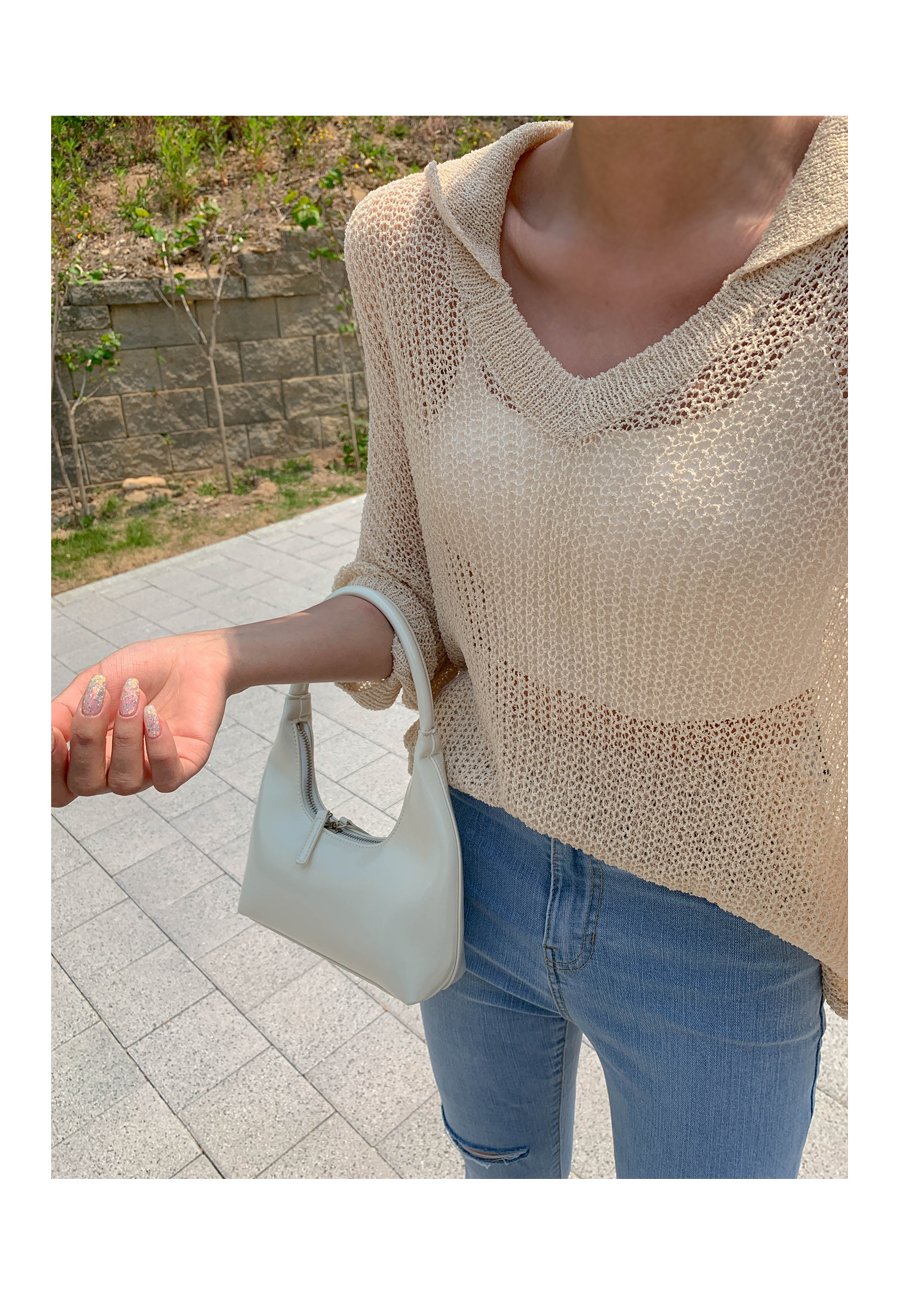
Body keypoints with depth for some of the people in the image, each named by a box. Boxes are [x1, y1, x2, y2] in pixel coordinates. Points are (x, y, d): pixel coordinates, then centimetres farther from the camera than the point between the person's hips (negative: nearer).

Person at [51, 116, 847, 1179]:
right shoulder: (415, 242, -13)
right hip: (478, 865, 4)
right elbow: (420, 598, -6)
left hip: (715, 937, -3)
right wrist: (212, 662, -23)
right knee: (499, 1153, 36)